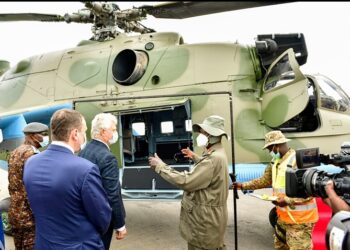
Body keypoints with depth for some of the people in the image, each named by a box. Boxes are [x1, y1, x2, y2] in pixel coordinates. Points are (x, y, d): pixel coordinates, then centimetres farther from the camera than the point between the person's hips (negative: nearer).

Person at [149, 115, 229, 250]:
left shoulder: (214, 158, -27)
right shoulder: (217, 154, 9)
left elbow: (185, 181, -30)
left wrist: (160, 167, -23)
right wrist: (195, 157, 25)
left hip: (205, 218, -10)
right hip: (209, 216, 10)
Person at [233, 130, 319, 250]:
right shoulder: (275, 161, 7)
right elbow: (265, 180, 18)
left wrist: (287, 201, -27)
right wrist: (243, 186, 16)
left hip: (299, 219, -9)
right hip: (283, 216, 9)